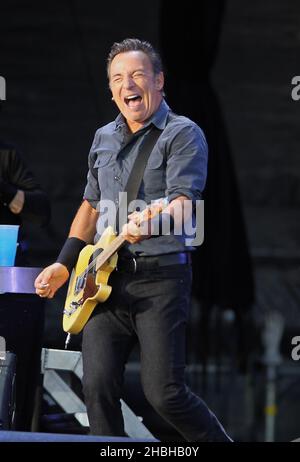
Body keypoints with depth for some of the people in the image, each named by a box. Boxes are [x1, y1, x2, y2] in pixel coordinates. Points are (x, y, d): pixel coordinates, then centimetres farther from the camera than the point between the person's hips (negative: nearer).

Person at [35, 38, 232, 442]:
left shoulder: (183, 134, -3)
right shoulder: (104, 138, 18)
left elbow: (183, 203, -16)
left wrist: (151, 225, -37)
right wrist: (65, 265, 20)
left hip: (161, 276, -6)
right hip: (106, 278, 6)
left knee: (164, 392, -11)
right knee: (98, 387, -5)